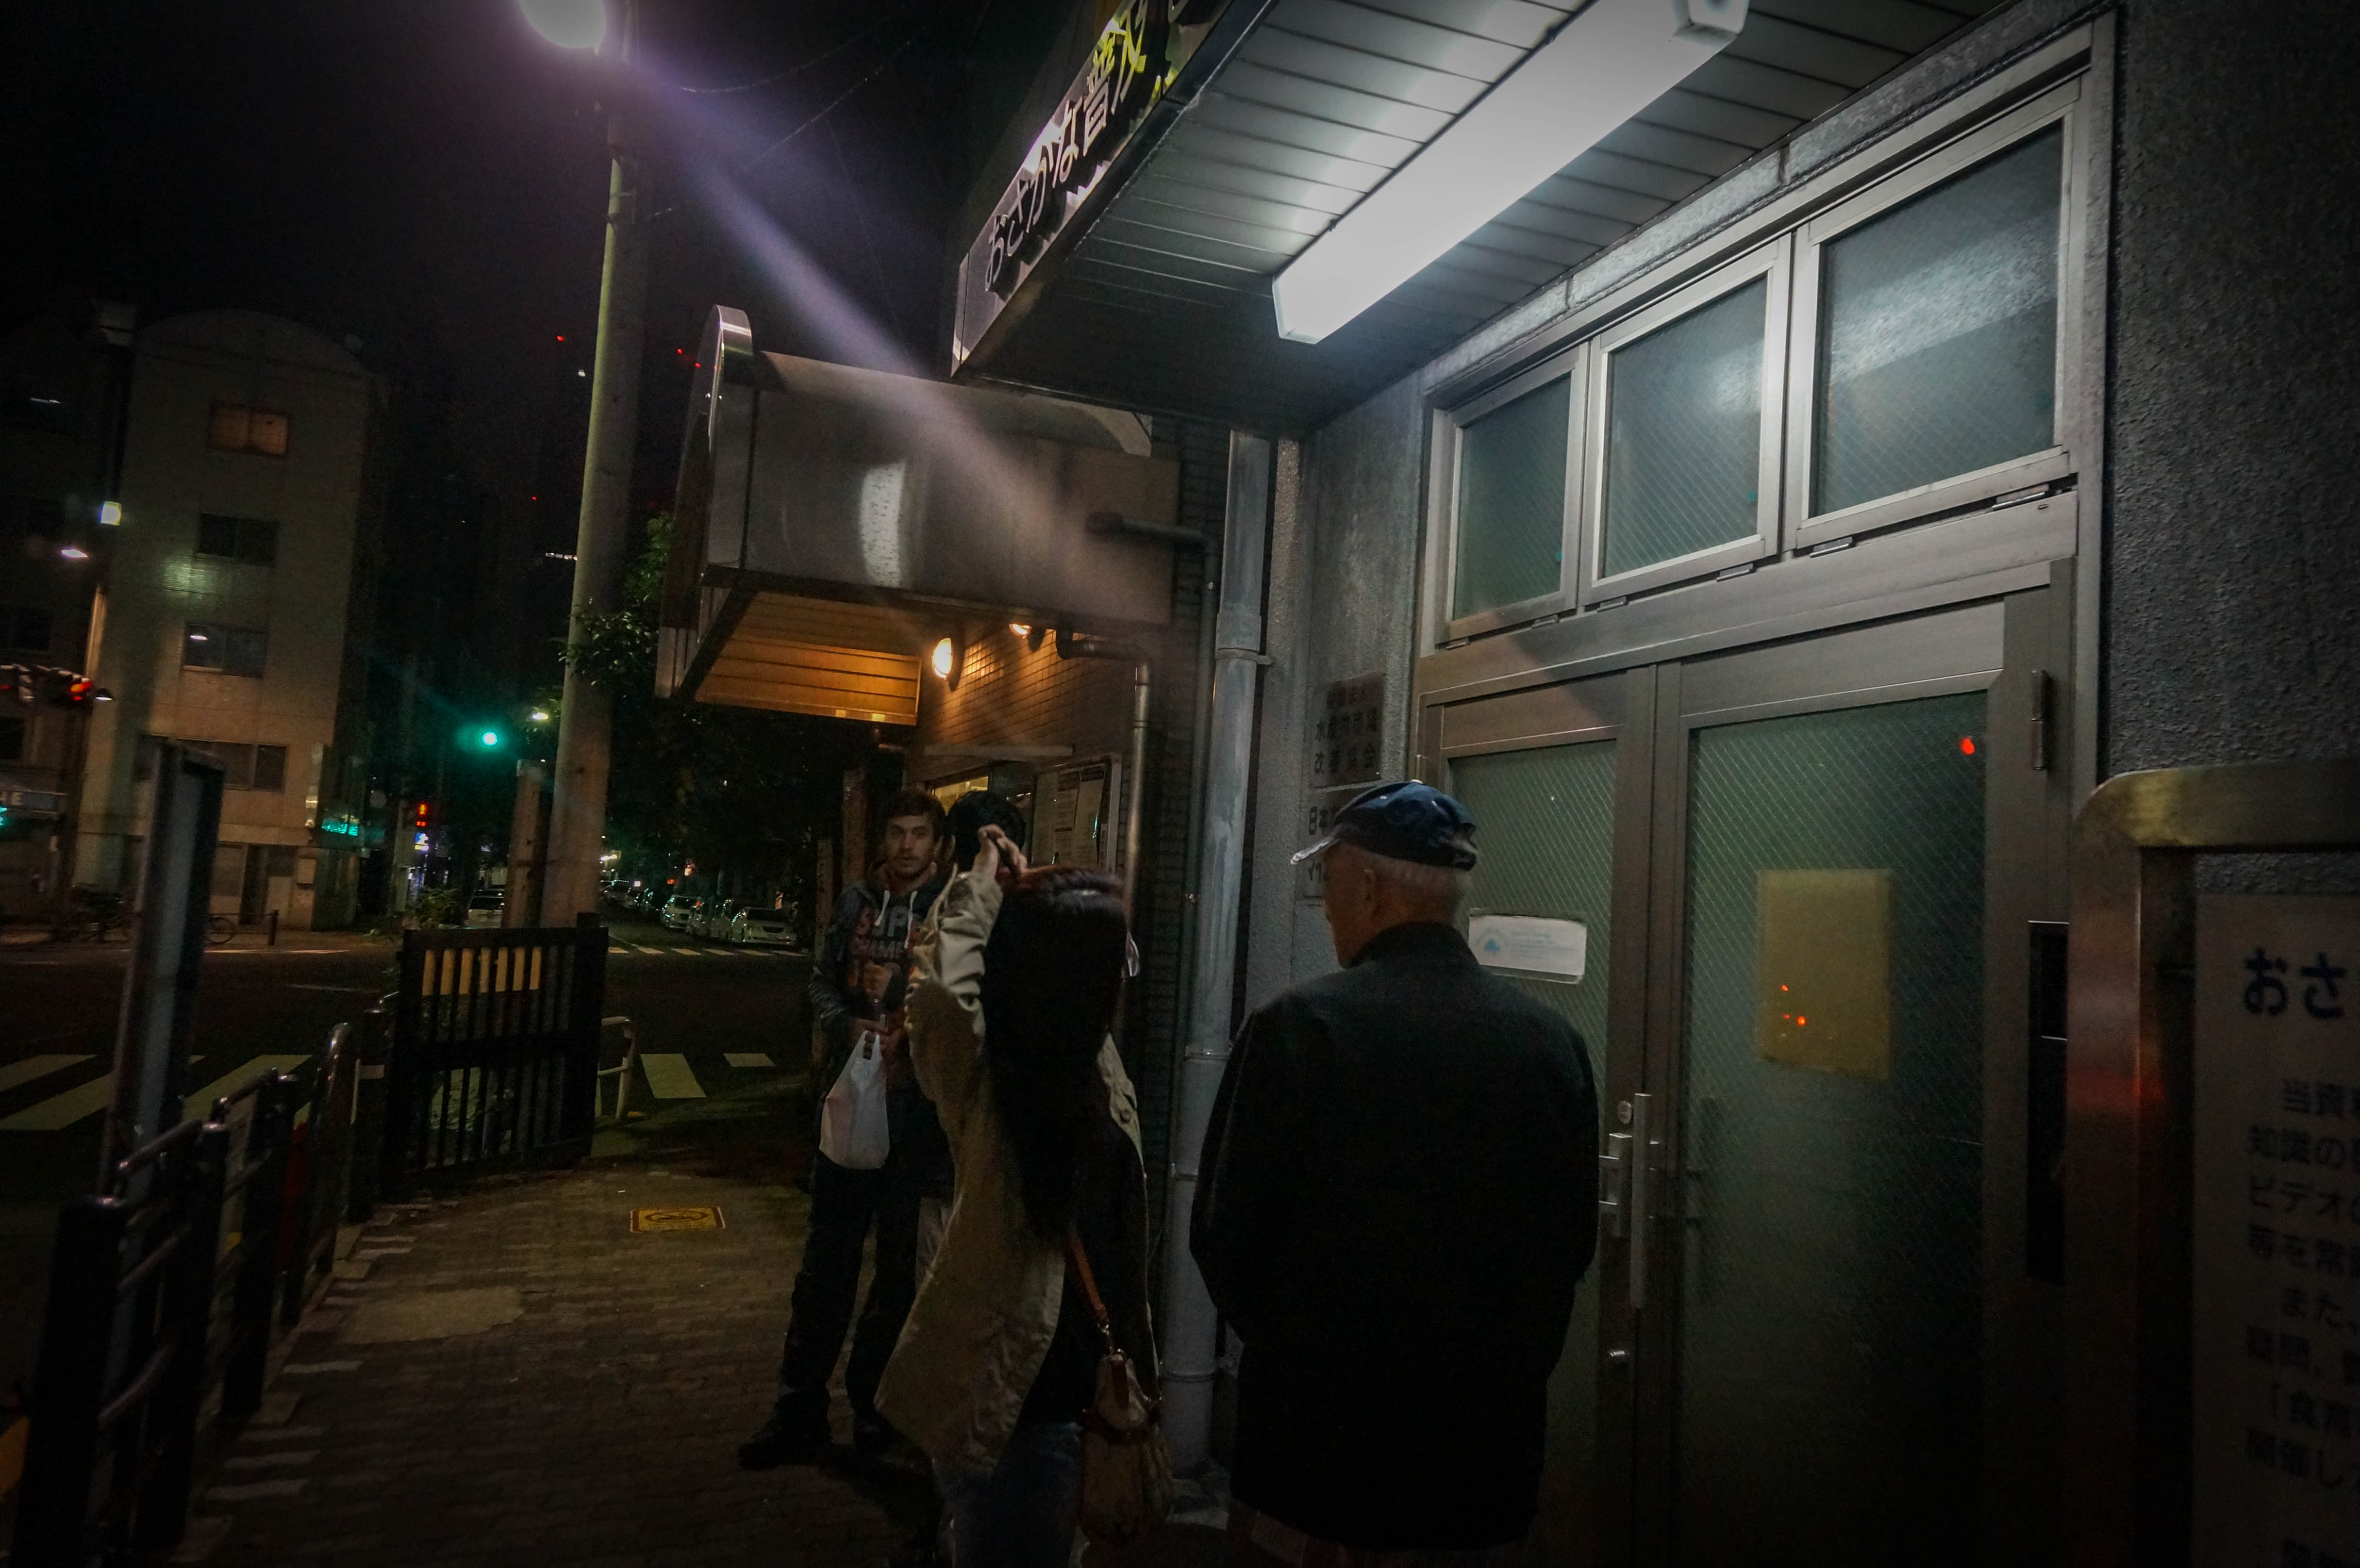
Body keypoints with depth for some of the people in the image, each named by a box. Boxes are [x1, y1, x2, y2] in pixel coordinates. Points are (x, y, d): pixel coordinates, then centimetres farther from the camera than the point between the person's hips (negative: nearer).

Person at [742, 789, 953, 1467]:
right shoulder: (858, 900, 7)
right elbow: (823, 977, 13)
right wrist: (846, 1026, -4)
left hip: (916, 1111, -4)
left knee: (900, 1262, 11)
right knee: (826, 1257, 9)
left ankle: (871, 1398, 28)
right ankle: (800, 1410, 19)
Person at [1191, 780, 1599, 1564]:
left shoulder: (1297, 1026, -17)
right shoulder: (1553, 1039, -5)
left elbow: (1224, 1232, -11)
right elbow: (1573, 1240, 3)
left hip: (1318, 1438, -4)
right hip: (1486, 1446, 4)